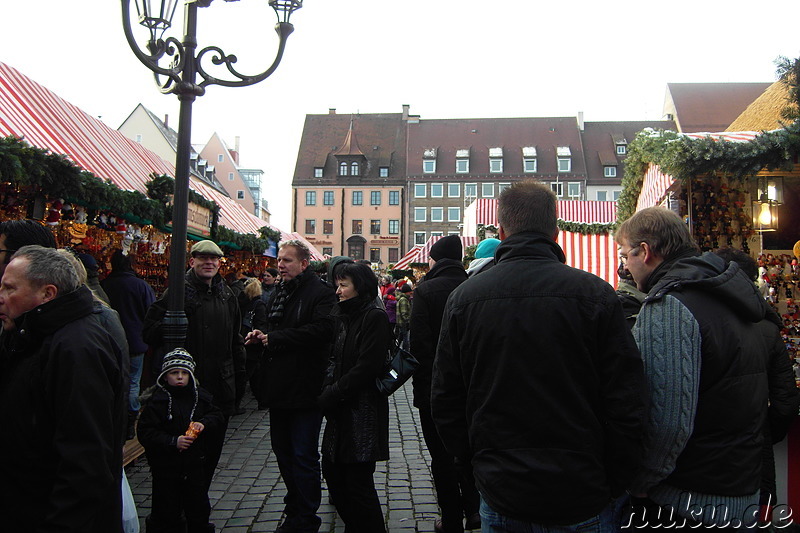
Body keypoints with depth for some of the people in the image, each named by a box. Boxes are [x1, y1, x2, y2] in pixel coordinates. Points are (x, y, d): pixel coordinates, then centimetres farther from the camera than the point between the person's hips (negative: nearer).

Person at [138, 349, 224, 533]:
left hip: (195, 464, 4)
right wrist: (173, 442, -24)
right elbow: (146, 433, -15)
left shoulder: (200, 395, 2)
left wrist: (204, 423, -12)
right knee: (167, 513, 8)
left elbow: (217, 415, 8)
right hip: (166, 468, -4)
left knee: (200, 511, 15)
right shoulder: (156, 400, -12)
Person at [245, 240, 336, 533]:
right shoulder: (279, 292, 16)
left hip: (304, 388, -9)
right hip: (279, 387, 9)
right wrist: (261, 336, 4)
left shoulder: (320, 293, -12)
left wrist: (274, 338, -20)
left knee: (303, 457, 1)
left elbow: (322, 330, -28)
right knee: (283, 452, 19)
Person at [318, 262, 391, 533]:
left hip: (363, 408, -8)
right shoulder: (342, 315, 13)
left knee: (358, 480, -1)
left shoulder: (374, 317, -13)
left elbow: (367, 367, -19)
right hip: (341, 409, 8)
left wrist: (332, 394, -14)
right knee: (332, 470, 14)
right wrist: (327, 391, -3)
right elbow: (334, 359, 14)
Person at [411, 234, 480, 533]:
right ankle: (473, 507, 24)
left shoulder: (426, 290, -14)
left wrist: (421, 382, -7)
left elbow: (419, 343, -18)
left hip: (435, 387, -4)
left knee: (442, 456, 9)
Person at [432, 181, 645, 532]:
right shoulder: (595, 294, -13)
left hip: (499, 498, 2)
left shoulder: (462, 298, -7)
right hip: (583, 500, -1)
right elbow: (627, 406, -10)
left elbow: (445, 402, 0)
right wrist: (615, 484, 3)